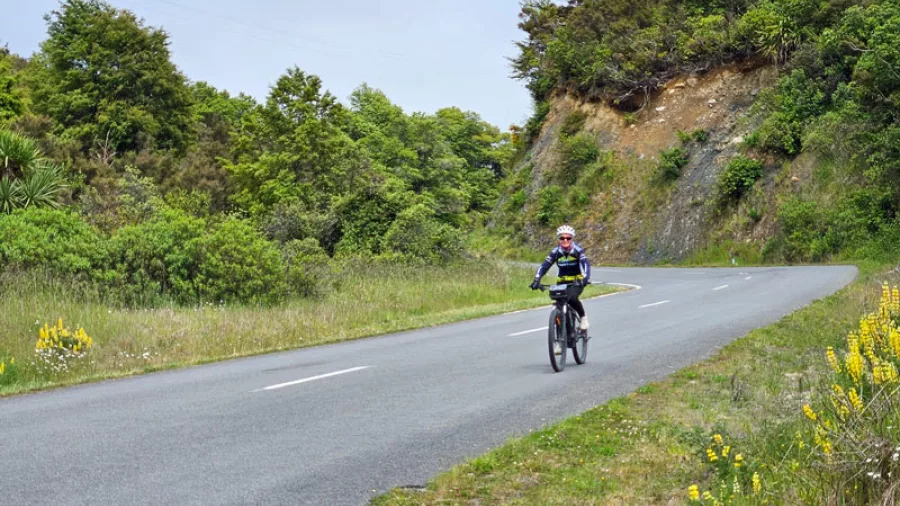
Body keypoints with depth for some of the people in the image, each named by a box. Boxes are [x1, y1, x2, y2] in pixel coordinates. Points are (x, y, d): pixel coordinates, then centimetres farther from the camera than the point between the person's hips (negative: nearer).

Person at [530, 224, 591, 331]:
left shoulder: (578, 250, -12)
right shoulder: (556, 252, -5)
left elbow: (586, 264, -24)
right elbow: (544, 266, -12)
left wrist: (585, 278, -42)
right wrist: (536, 280, -26)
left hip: (577, 281, -3)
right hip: (562, 282, 3)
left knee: (572, 298, -31)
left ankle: (583, 317, -7)